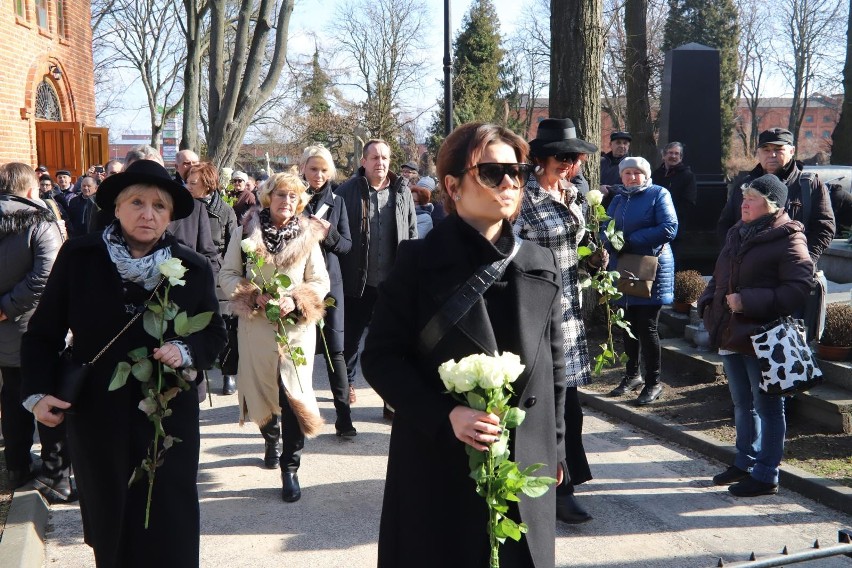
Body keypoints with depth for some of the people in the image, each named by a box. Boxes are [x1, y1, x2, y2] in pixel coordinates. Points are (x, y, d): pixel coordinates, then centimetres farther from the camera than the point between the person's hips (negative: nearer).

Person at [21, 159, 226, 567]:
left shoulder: (192, 268, -2)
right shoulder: (78, 256, -4)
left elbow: (214, 334, 5)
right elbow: (43, 332, 1)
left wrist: (186, 351, -15)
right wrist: (38, 391, -11)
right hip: (95, 414, 0)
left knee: (169, 526, 3)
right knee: (108, 521, 12)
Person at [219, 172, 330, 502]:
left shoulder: (307, 236, 1)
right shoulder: (246, 231, -1)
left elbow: (320, 282, 3)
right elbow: (227, 275, 0)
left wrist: (295, 301, -15)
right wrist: (254, 296, -16)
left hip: (296, 326, -1)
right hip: (256, 325, 1)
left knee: (294, 394, -7)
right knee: (262, 391, 14)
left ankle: (290, 469, 3)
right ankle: (272, 440, 44)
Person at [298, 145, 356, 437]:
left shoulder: (336, 202, 8)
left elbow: (347, 244, 6)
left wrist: (329, 234, -14)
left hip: (329, 280, 1)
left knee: (335, 349, -1)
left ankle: (344, 416, 2)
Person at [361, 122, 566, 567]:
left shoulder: (541, 264, 6)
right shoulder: (419, 261, -6)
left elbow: (553, 364, 11)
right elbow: (380, 357, -8)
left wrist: (554, 450, 10)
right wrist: (445, 416, -20)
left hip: (525, 465, 4)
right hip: (437, 465, -3)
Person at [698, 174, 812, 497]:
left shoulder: (787, 240, -11)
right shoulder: (737, 234, 14)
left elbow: (797, 289, -21)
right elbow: (719, 277, 24)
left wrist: (747, 301, -23)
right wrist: (709, 302, 5)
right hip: (732, 334, 8)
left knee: (767, 406, 3)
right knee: (742, 403, 20)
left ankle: (766, 475, 12)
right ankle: (745, 462, 34)